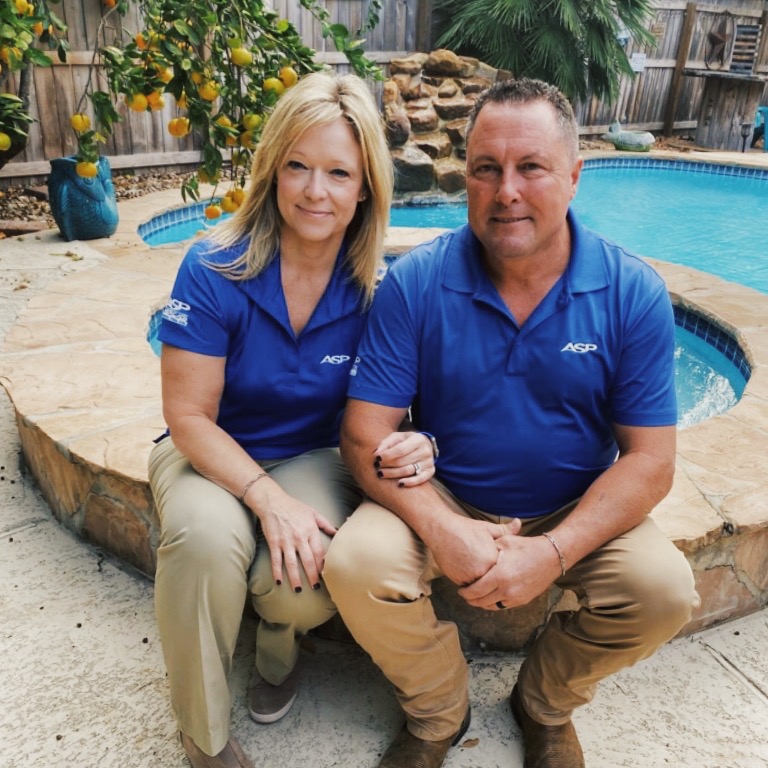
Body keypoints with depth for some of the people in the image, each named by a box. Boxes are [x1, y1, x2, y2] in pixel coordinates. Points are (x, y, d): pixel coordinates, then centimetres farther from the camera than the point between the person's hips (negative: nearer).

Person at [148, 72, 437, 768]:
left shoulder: (376, 288, -12)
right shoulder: (214, 270, -18)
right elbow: (190, 416, -14)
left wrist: (409, 449, -27)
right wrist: (269, 498, -28)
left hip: (315, 458, 1)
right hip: (211, 455, -1)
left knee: (302, 584, -29)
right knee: (206, 536, -35)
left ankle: (278, 648, 14)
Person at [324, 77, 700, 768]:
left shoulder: (633, 294, -11)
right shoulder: (415, 284, -13)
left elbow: (650, 462, -11)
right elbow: (364, 437, -13)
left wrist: (551, 553, -23)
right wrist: (440, 529, -27)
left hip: (576, 514, 1)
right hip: (442, 502, 0)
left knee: (665, 591, -23)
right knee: (356, 565, -26)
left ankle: (546, 705, 12)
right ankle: (439, 712, 8)